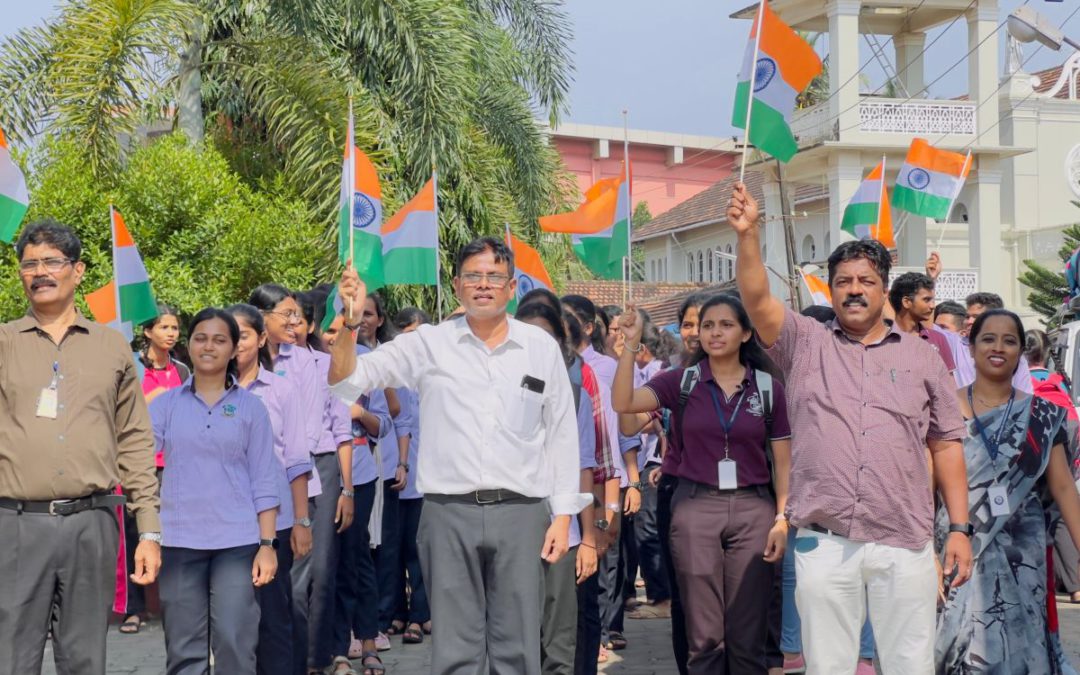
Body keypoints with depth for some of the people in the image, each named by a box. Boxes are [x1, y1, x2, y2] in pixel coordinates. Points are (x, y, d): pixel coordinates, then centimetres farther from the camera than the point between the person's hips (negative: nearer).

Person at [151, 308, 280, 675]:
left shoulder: (250, 407, 6)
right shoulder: (165, 403, 8)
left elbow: (264, 481, 4)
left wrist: (268, 544, -3)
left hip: (237, 541, -1)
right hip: (178, 540, 1)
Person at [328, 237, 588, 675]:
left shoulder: (542, 348, 5)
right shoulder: (429, 344, 2)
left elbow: (561, 436, 9)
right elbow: (346, 381, -2)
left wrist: (562, 516, 4)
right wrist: (349, 325, -21)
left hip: (521, 512, 1)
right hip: (449, 512, -1)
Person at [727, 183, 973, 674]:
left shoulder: (921, 356, 10)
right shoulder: (805, 344, 8)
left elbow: (946, 445, 10)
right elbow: (757, 300, -9)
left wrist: (960, 528, 4)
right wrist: (748, 234, -24)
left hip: (905, 545, 1)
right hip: (823, 544, 0)